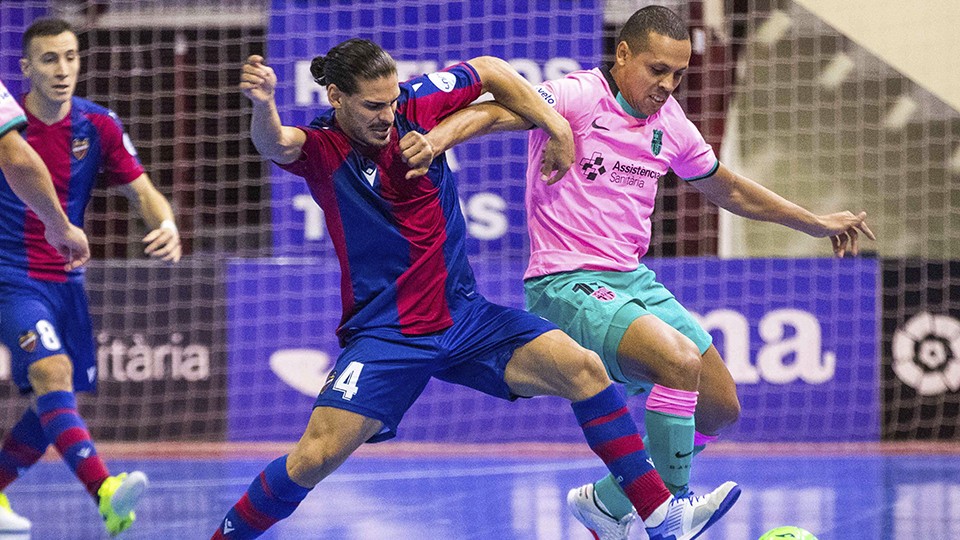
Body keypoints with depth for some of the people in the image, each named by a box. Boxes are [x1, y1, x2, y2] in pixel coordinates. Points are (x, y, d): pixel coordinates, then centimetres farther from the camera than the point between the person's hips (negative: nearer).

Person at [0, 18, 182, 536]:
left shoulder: (98, 126, 0)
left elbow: (143, 192, 0)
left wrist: (167, 226, -21)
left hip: (65, 280, 5)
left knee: (55, 403, 12)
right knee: (52, 369, -28)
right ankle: (105, 493, -45)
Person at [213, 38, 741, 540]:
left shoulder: (416, 104, -4)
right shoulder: (321, 148, -15)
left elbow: (488, 69, 14)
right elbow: (275, 143, -39)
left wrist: (556, 127, 4)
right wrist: (263, 103, -62)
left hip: (464, 315, 4)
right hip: (383, 333, -4)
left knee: (583, 369, -13)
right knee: (314, 457, -20)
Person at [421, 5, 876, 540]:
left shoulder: (670, 122, 9)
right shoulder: (578, 96, -13)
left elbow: (729, 189, 26)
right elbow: (498, 111, -31)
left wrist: (815, 222, 31)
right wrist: (439, 135, -51)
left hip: (634, 279, 8)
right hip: (567, 286, -8)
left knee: (720, 408, 6)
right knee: (679, 359, -29)